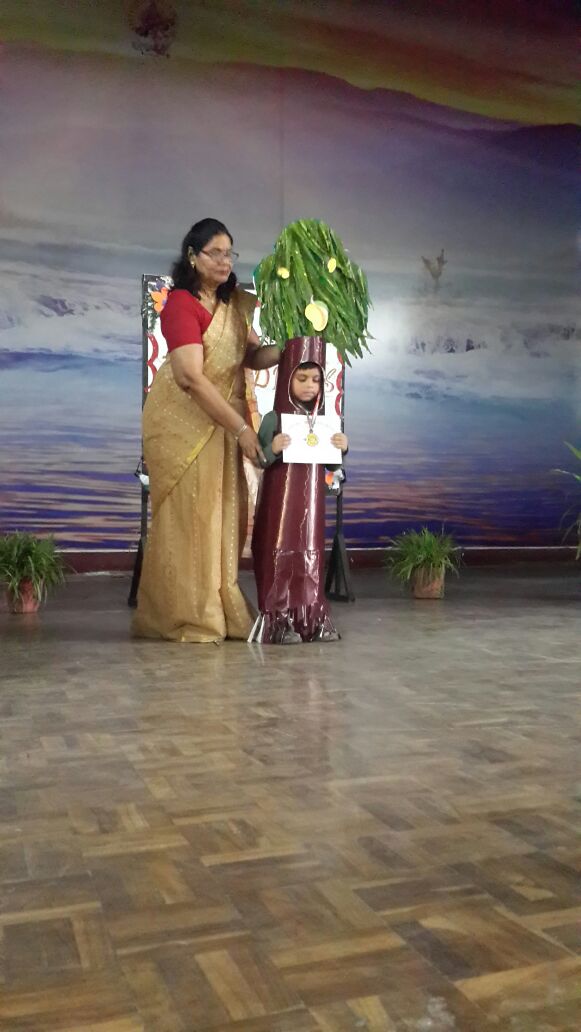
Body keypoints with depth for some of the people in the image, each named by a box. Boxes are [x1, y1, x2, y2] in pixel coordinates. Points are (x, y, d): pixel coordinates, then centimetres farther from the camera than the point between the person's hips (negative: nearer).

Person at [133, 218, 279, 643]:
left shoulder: (234, 304, 9)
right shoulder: (181, 304, -15)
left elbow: (252, 356, 8)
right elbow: (192, 378, -22)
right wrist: (241, 428, -23)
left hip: (221, 419, 7)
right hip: (183, 421, -7)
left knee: (223, 514, 7)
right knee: (188, 514, -3)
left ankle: (219, 611, 17)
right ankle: (185, 617, 8)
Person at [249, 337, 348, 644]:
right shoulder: (274, 418, -7)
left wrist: (341, 449, -6)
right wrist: (272, 449, -25)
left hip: (310, 501, 4)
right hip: (279, 500, -4)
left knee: (310, 556, 8)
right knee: (280, 554, -1)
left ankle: (312, 619, 16)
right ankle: (279, 621, 6)